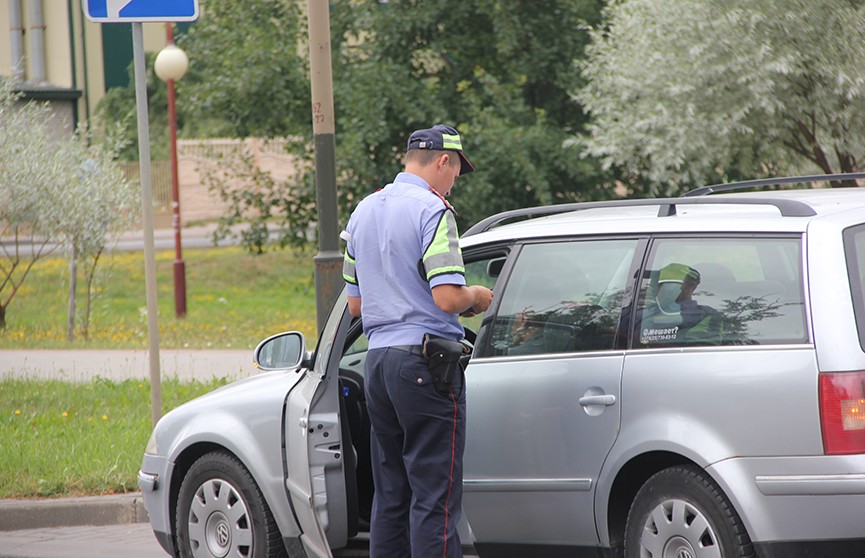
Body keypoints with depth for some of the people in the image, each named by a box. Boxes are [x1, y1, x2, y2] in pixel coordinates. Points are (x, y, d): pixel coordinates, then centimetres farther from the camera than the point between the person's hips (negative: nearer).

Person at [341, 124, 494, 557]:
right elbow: (447, 298, -20)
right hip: (424, 360, -8)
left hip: (377, 359, 8)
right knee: (435, 496, -7)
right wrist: (475, 296, 0)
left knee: (390, 494, 12)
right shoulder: (431, 210, -11)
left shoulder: (364, 211, 15)